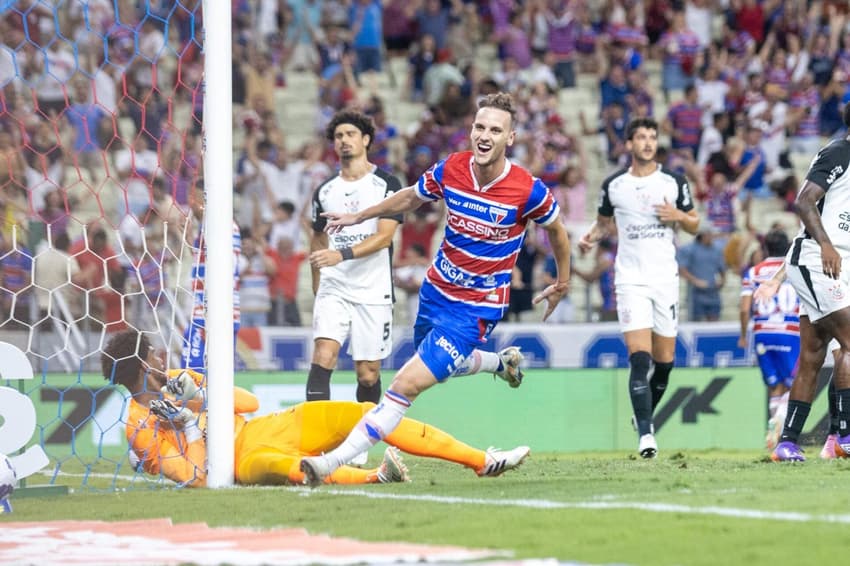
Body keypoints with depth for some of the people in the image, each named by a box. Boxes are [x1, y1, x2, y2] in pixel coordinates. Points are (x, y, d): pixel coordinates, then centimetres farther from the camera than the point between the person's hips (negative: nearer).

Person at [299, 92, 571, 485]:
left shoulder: (529, 190, -20)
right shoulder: (449, 170, -9)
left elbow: (555, 229, 2)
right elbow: (410, 198, 13)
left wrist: (562, 284, 14)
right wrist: (358, 217, 18)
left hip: (476, 310, -6)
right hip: (435, 292, 6)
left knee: (407, 384, -14)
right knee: (437, 366, 28)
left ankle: (334, 461, -12)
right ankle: (502, 362, 55)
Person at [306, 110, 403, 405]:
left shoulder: (386, 184, -1)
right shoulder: (325, 191, 12)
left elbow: (384, 236, -12)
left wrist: (342, 254, -24)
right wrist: (317, 288, 18)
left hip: (373, 293, -2)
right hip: (333, 290, 2)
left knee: (368, 373, 1)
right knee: (323, 355, -18)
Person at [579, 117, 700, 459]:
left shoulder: (673, 182, 5)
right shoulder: (613, 185, 4)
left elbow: (694, 226, 13)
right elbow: (604, 222, 19)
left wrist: (679, 216, -9)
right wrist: (591, 238, -2)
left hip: (666, 279, 2)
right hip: (631, 279, -2)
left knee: (664, 362, 6)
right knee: (639, 358, -16)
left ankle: (644, 415, 32)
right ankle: (645, 434, -19)